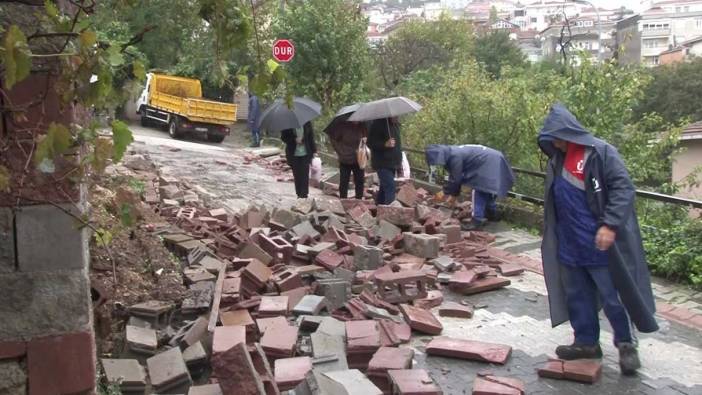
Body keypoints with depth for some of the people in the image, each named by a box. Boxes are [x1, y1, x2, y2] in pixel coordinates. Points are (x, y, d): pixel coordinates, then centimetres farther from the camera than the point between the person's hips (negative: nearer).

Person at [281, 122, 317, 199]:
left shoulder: (307, 123, 4)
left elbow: (311, 137, 9)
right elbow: (283, 137, 0)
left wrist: (314, 151, 5)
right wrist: (294, 139, -16)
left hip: (305, 153, 0)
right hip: (294, 155, 0)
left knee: (305, 175, -7)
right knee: (297, 175, 4)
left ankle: (304, 194, -3)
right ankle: (299, 194, 15)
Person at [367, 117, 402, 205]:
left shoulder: (396, 124, 13)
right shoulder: (377, 124, -12)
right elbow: (370, 143, -16)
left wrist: (399, 160, 22)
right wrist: (385, 144, -30)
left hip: (392, 163, 8)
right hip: (382, 164, -8)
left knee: (384, 188, 14)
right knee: (390, 188, -16)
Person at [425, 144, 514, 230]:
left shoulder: (455, 157, -25)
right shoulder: (451, 154, 6)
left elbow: (455, 179, -18)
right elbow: (457, 177, 15)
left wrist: (445, 193, -5)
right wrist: (454, 194, 19)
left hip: (490, 165, -11)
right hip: (492, 163, 11)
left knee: (478, 191, -12)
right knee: (486, 191, 24)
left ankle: (477, 220, -13)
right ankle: (492, 214, 40)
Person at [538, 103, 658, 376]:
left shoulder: (601, 153, -11)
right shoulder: (556, 160, 10)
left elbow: (623, 189, -17)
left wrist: (610, 225, -26)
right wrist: (554, 238, 19)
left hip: (599, 244, -7)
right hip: (569, 245, 7)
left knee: (612, 296, 2)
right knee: (577, 296, 14)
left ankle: (626, 344, 20)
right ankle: (586, 342, 28)